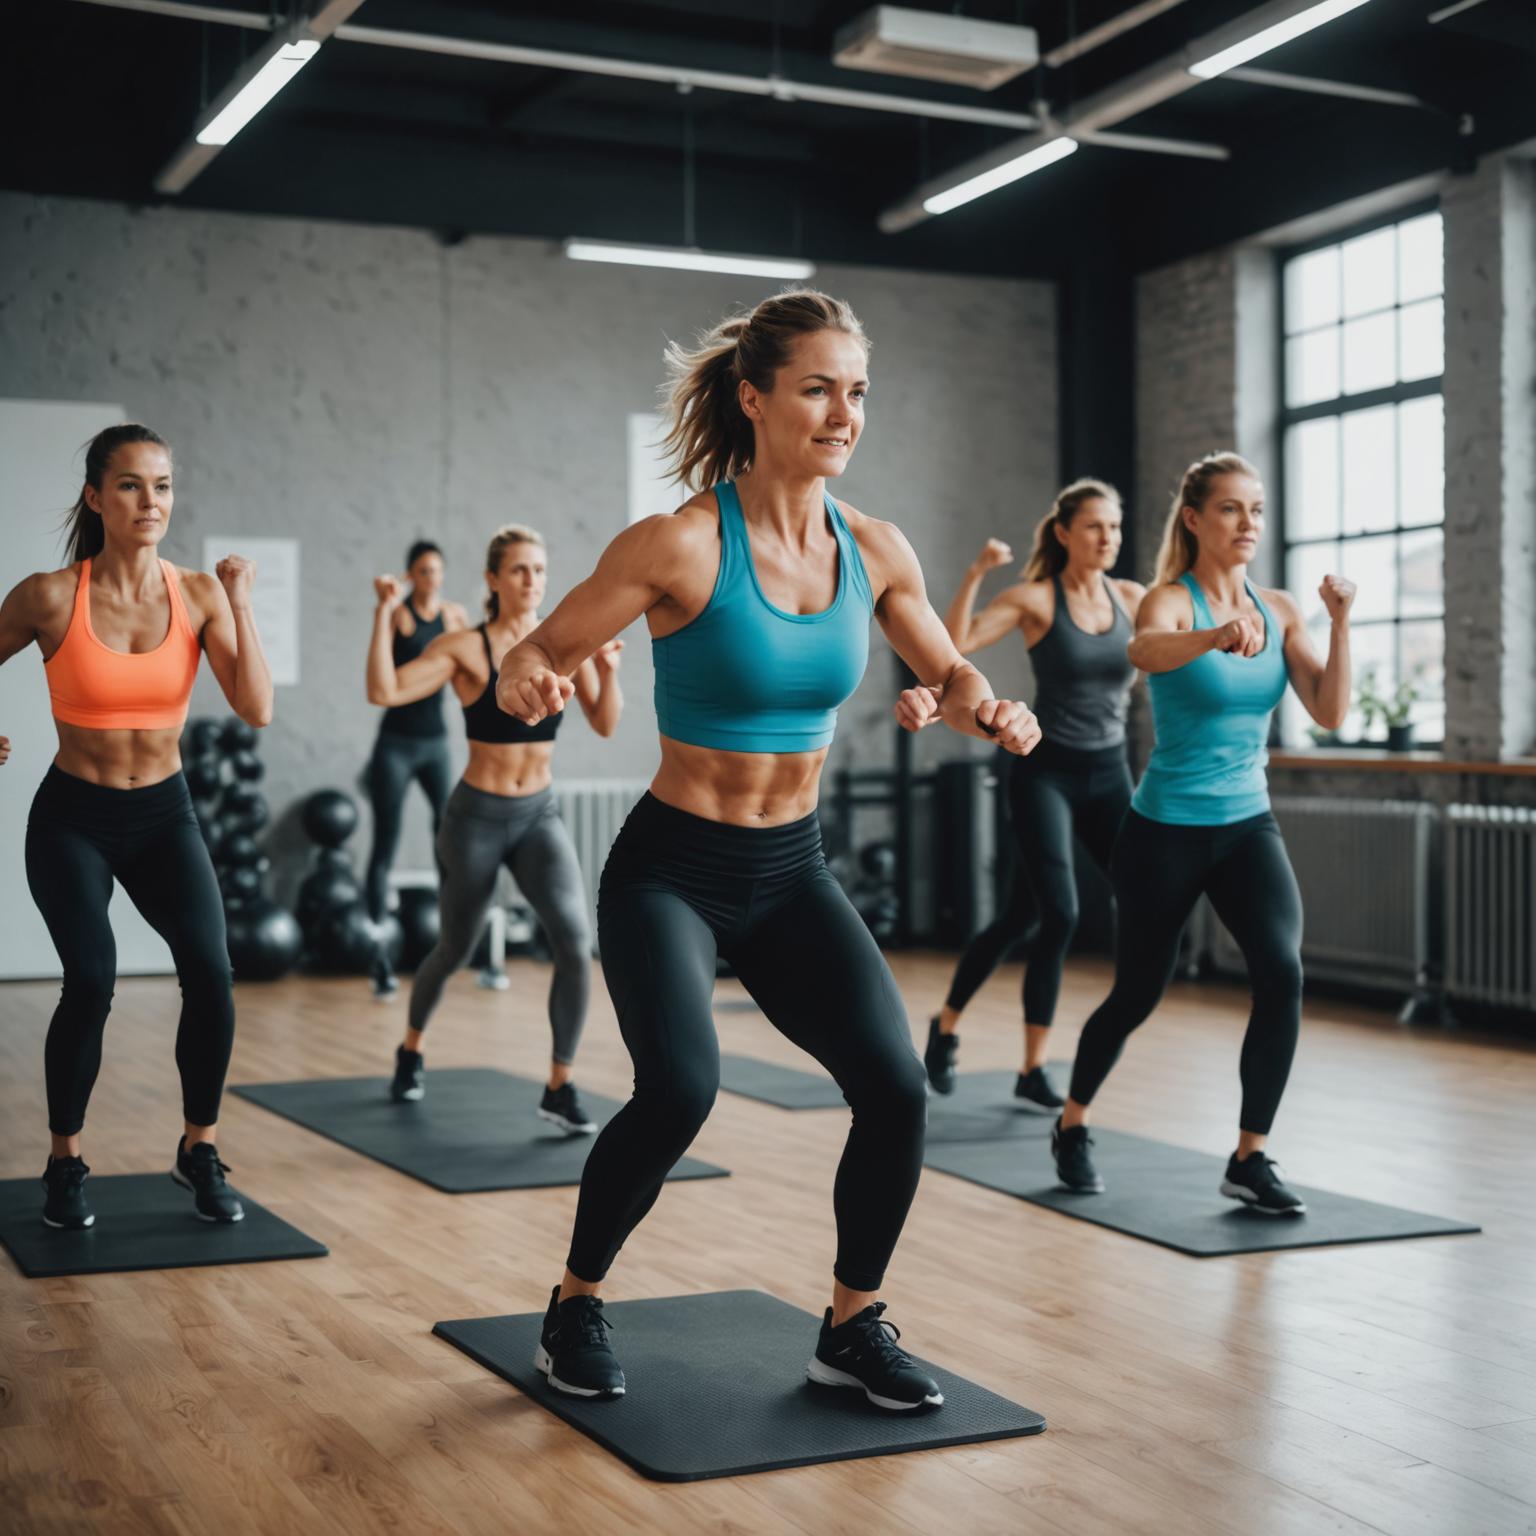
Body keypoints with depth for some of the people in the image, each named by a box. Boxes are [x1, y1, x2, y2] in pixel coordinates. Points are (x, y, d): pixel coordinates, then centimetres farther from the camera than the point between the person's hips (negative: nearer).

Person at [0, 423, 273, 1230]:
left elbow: (257, 709, -14)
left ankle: (199, 1150, 5)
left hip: (164, 814, 2)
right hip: (72, 817, -2)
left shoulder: (197, 594, -6)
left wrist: (239, 602, -17)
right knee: (92, 979, -21)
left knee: (210, 971, -17)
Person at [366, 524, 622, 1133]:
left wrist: (608, 671, -21)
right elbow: (383, 692, -21)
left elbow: (604, 725, -4)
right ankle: (411, 1049, 47)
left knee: (576, 942, -19)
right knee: (454, 950, 16)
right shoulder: (465, 647, -12)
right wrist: (385, 614, -25)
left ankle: (559, 1087, -6)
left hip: (539, 815, 2)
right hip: (477, 817, -2)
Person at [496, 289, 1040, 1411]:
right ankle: (576, 1308, 5)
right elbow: (532, 660, -11)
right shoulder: (682, 546, -17)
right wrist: (529, 682, -35)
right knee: (681, 1087, -24)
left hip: (793, 873, 5)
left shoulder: (875, 551, -2)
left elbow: (946, 674, 14)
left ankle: (853, 1327, 14)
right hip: (671, 868, -5)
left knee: (896, 1085, -11)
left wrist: (989, 710, -8)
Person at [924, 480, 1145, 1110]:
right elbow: (952, 645, -19)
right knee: (1058, 915, -14)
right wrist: (975, 574, -29)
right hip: (1046, 771, -5)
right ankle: (947, 1024, 6)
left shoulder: (1133, 599, 5)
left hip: (1109, 773, 5)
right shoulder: (1035, 598, -8)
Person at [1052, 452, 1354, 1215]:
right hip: (1165, 830, -4)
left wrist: (1340, 622, -18)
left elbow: (1330, 712, -5)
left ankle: (1250, 1158, -8)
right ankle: (1072, 1124, 35)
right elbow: (1146, 650, -39)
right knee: (1137, 994, 9)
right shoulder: (1171, 599, -14)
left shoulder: (1279, 609, 2)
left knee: (1282, 972, -18)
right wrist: (1214, 637, -59)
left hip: (1248, 825, 4)